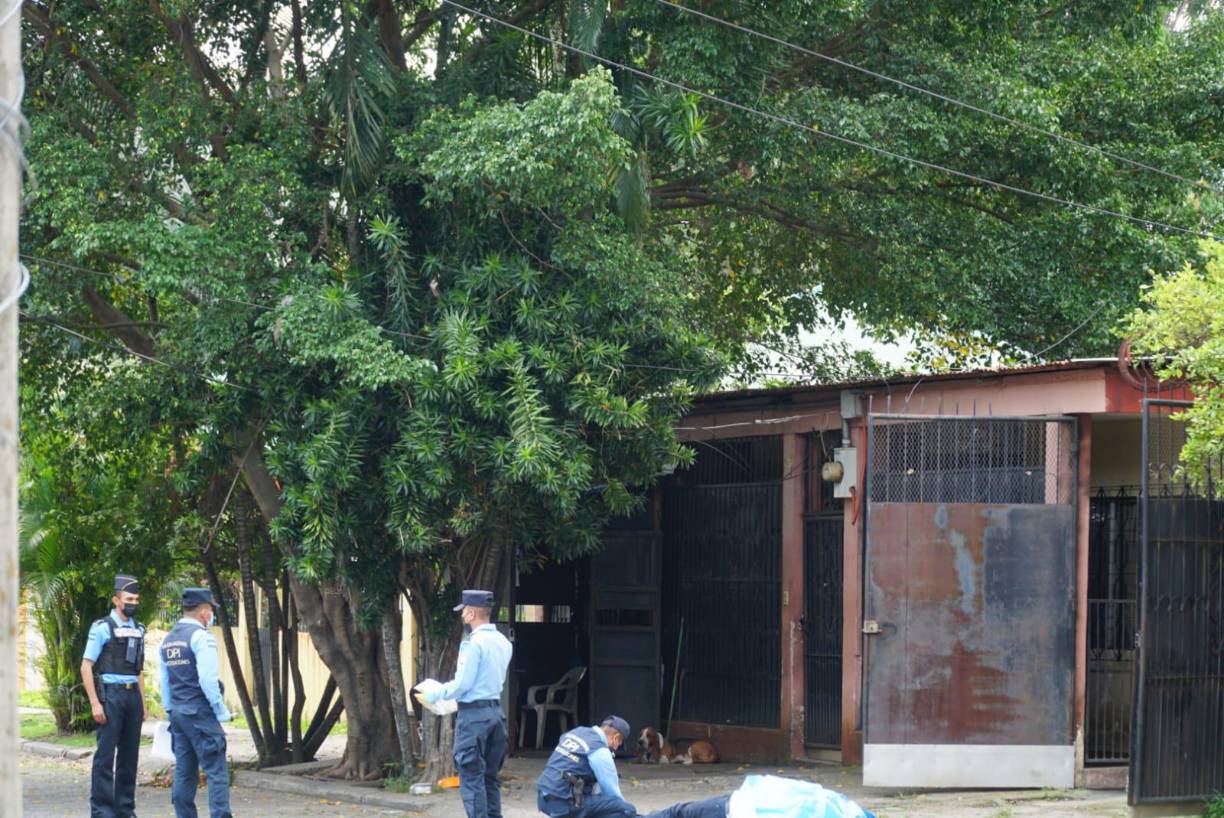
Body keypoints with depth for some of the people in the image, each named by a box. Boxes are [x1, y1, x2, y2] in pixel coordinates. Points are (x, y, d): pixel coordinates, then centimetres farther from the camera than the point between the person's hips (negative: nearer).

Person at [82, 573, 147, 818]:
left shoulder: (138, 630, 15)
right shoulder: (102, 628, -5)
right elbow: (86, 667, -8)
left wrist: (143, 704, 16)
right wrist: (95, 704, -13)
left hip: (132, 695, 6)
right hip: (110, 694, -6)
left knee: (129, 755, 8)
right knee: (106, 754, -7)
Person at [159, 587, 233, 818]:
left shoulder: (168, 639, 13)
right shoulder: (201, 637, -11)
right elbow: (208, 679, -18)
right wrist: (221, 711, -10)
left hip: (177, 713, 8)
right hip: (200, 713, -8)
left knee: (184, 771, 10)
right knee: (216, 771, -8)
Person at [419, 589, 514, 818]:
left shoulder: (473, 643, -15)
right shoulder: (503, 643, 10)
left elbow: (462, 683, -16)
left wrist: (435, 694, 1)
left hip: (474, 715, -8)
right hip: (496, 711, 8)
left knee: (472, 778, -4)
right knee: (490, 777, 13)